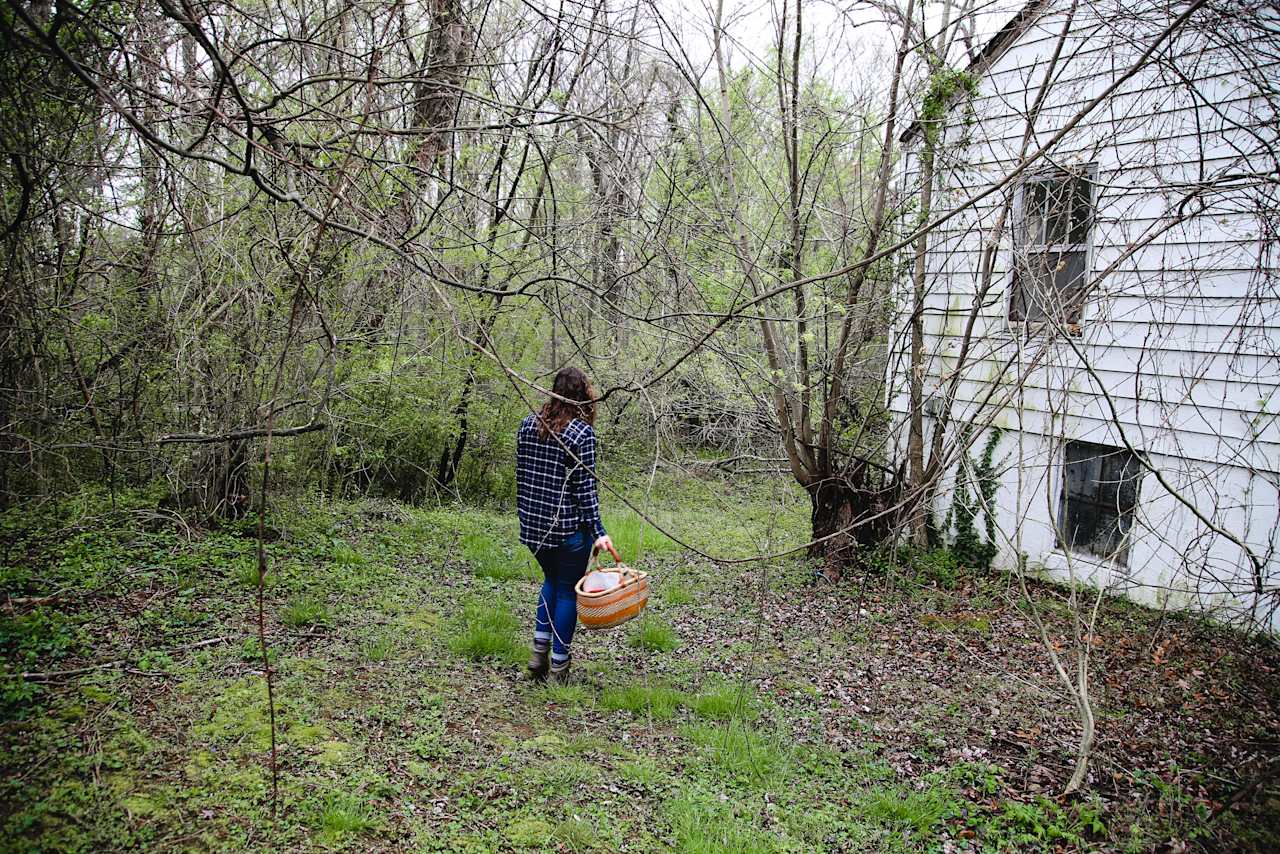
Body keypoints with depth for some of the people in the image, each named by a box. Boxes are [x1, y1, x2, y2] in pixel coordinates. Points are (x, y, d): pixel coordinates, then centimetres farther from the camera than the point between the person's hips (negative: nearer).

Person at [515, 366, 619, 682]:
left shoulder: (527, 425, 3)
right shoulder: (581, 433, -14)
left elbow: (521, 475, 9)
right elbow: (585, 487, -15)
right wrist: (598, 531, -12)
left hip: (532, 524, 6)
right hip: (570, 526, -6)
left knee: (551, 580, 25)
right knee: (568, 591, 9)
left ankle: (539, 652, 18)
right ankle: (558, 666, 15)